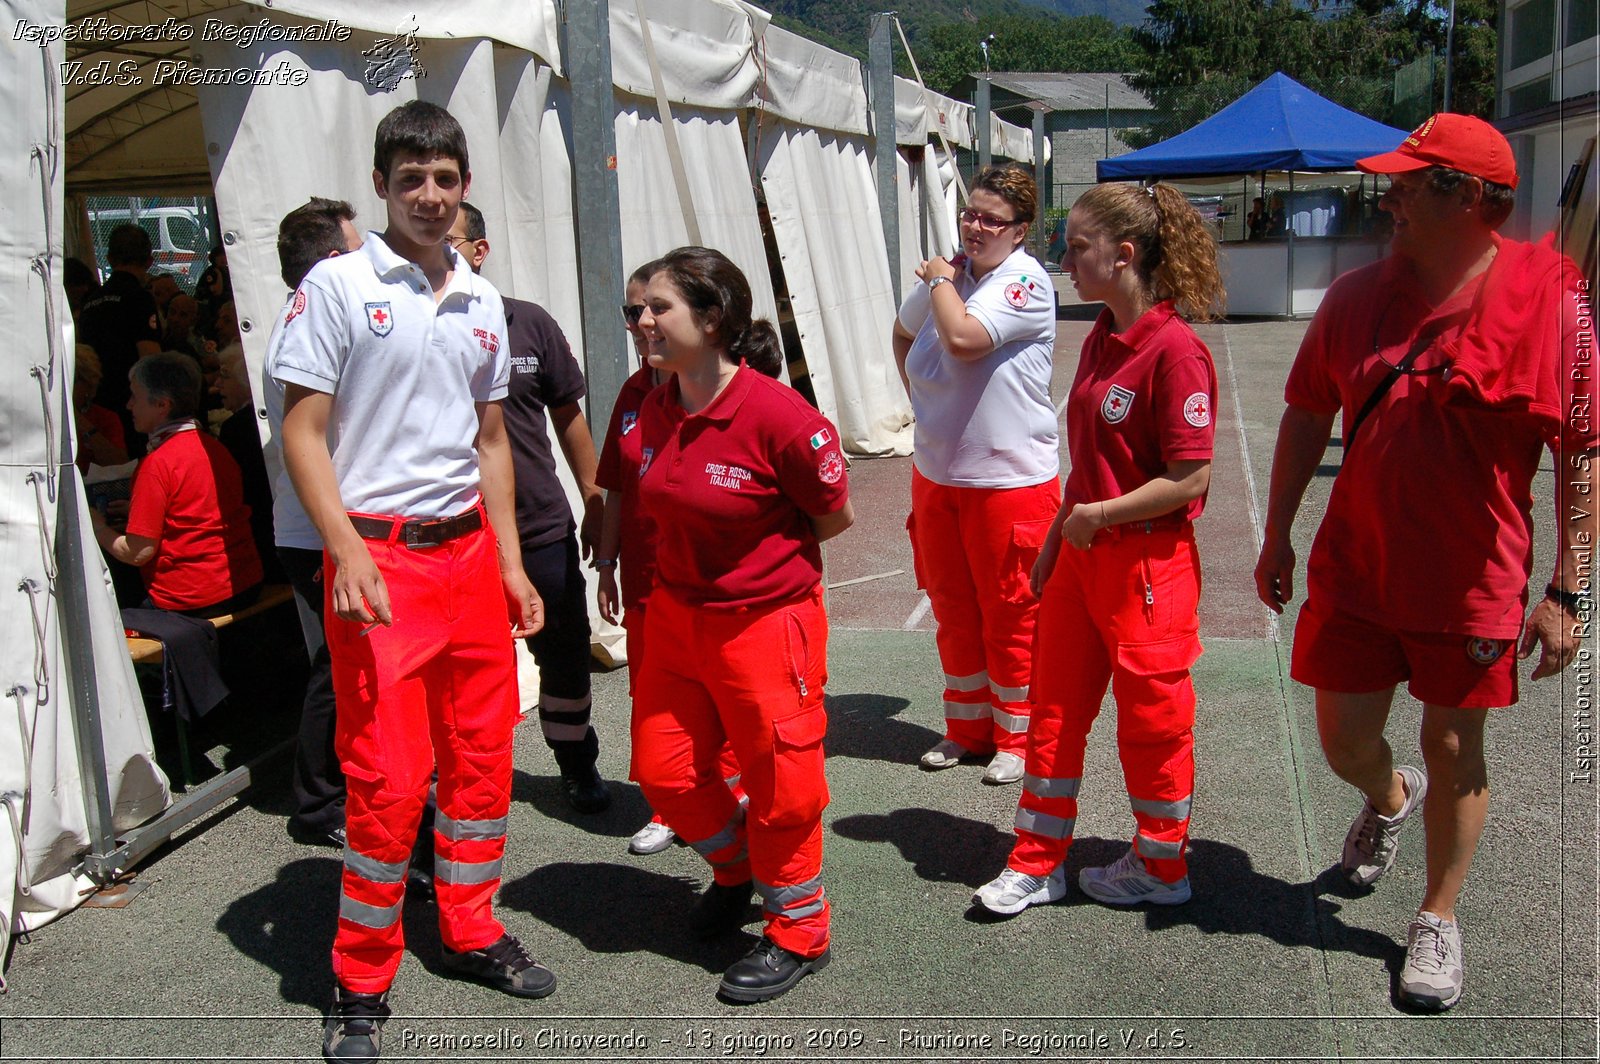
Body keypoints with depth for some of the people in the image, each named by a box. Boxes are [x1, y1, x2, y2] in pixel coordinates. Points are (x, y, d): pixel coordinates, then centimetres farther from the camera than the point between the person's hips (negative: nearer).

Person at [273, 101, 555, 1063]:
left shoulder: (482, 301, 12)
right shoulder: (338, 286, -4)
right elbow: (303, 432, -7)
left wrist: (510, 563, 13)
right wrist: (347, 551, -18)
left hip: (469, 551, 6)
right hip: (380, 556, -5)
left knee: (483, 754, 12)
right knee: (389, 775, -4)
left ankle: (472, 934, 31)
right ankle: (362, 984, 14)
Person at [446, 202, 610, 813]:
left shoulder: (529, 324, 0)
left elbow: (568, 417, 8)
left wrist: (594, 504, 8)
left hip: (542, 529, 2)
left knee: (565, 653, 13)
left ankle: (577, 764, 35)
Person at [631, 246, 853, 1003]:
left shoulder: (779, 417, -22)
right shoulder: (655, 411, 0)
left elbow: (833, 517, -9)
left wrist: (758, 555, -2)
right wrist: (696, 558, 6)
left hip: (765, 623, -7)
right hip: (676, 618, 7)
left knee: (778, 785, 7)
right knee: (664, 772, 13)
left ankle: (798, 933, 29)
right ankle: (735, 870, 43)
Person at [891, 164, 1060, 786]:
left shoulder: (1027, 283, -14)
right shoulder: (947, 275, 5)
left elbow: (962, 337, -31)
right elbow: (904, 333, 25)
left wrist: (940, 279, -12)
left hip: (1010, 479, -6)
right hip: (936, 473, 7)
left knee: (1010, 613, 5)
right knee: (951, 606, 15)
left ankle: (1016, 736, 21)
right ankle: (967, 727, 31)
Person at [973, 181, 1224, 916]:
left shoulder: (1174, 351, -19)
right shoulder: (1101, 339, 8)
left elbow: (1189, 478, -21)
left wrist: (1098, 515, -17)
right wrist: (1054, 545, 15)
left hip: (1146, 563, -8)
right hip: (1082, 555, 9)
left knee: (1152, 717, 9)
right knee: (1055, 707, 13)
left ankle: (1161, 867, 29)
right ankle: (1039, 861, 27)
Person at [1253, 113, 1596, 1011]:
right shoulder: (1358, 295, -1)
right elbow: (1306, 417, 9)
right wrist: (1278, 535, 9)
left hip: (1473, 581, -3)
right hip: (1354, 568, 3)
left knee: (1455, 749, 9)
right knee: (1344, 741, 10)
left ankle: (1439, 919, 30)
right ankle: (1389, 800, 47)